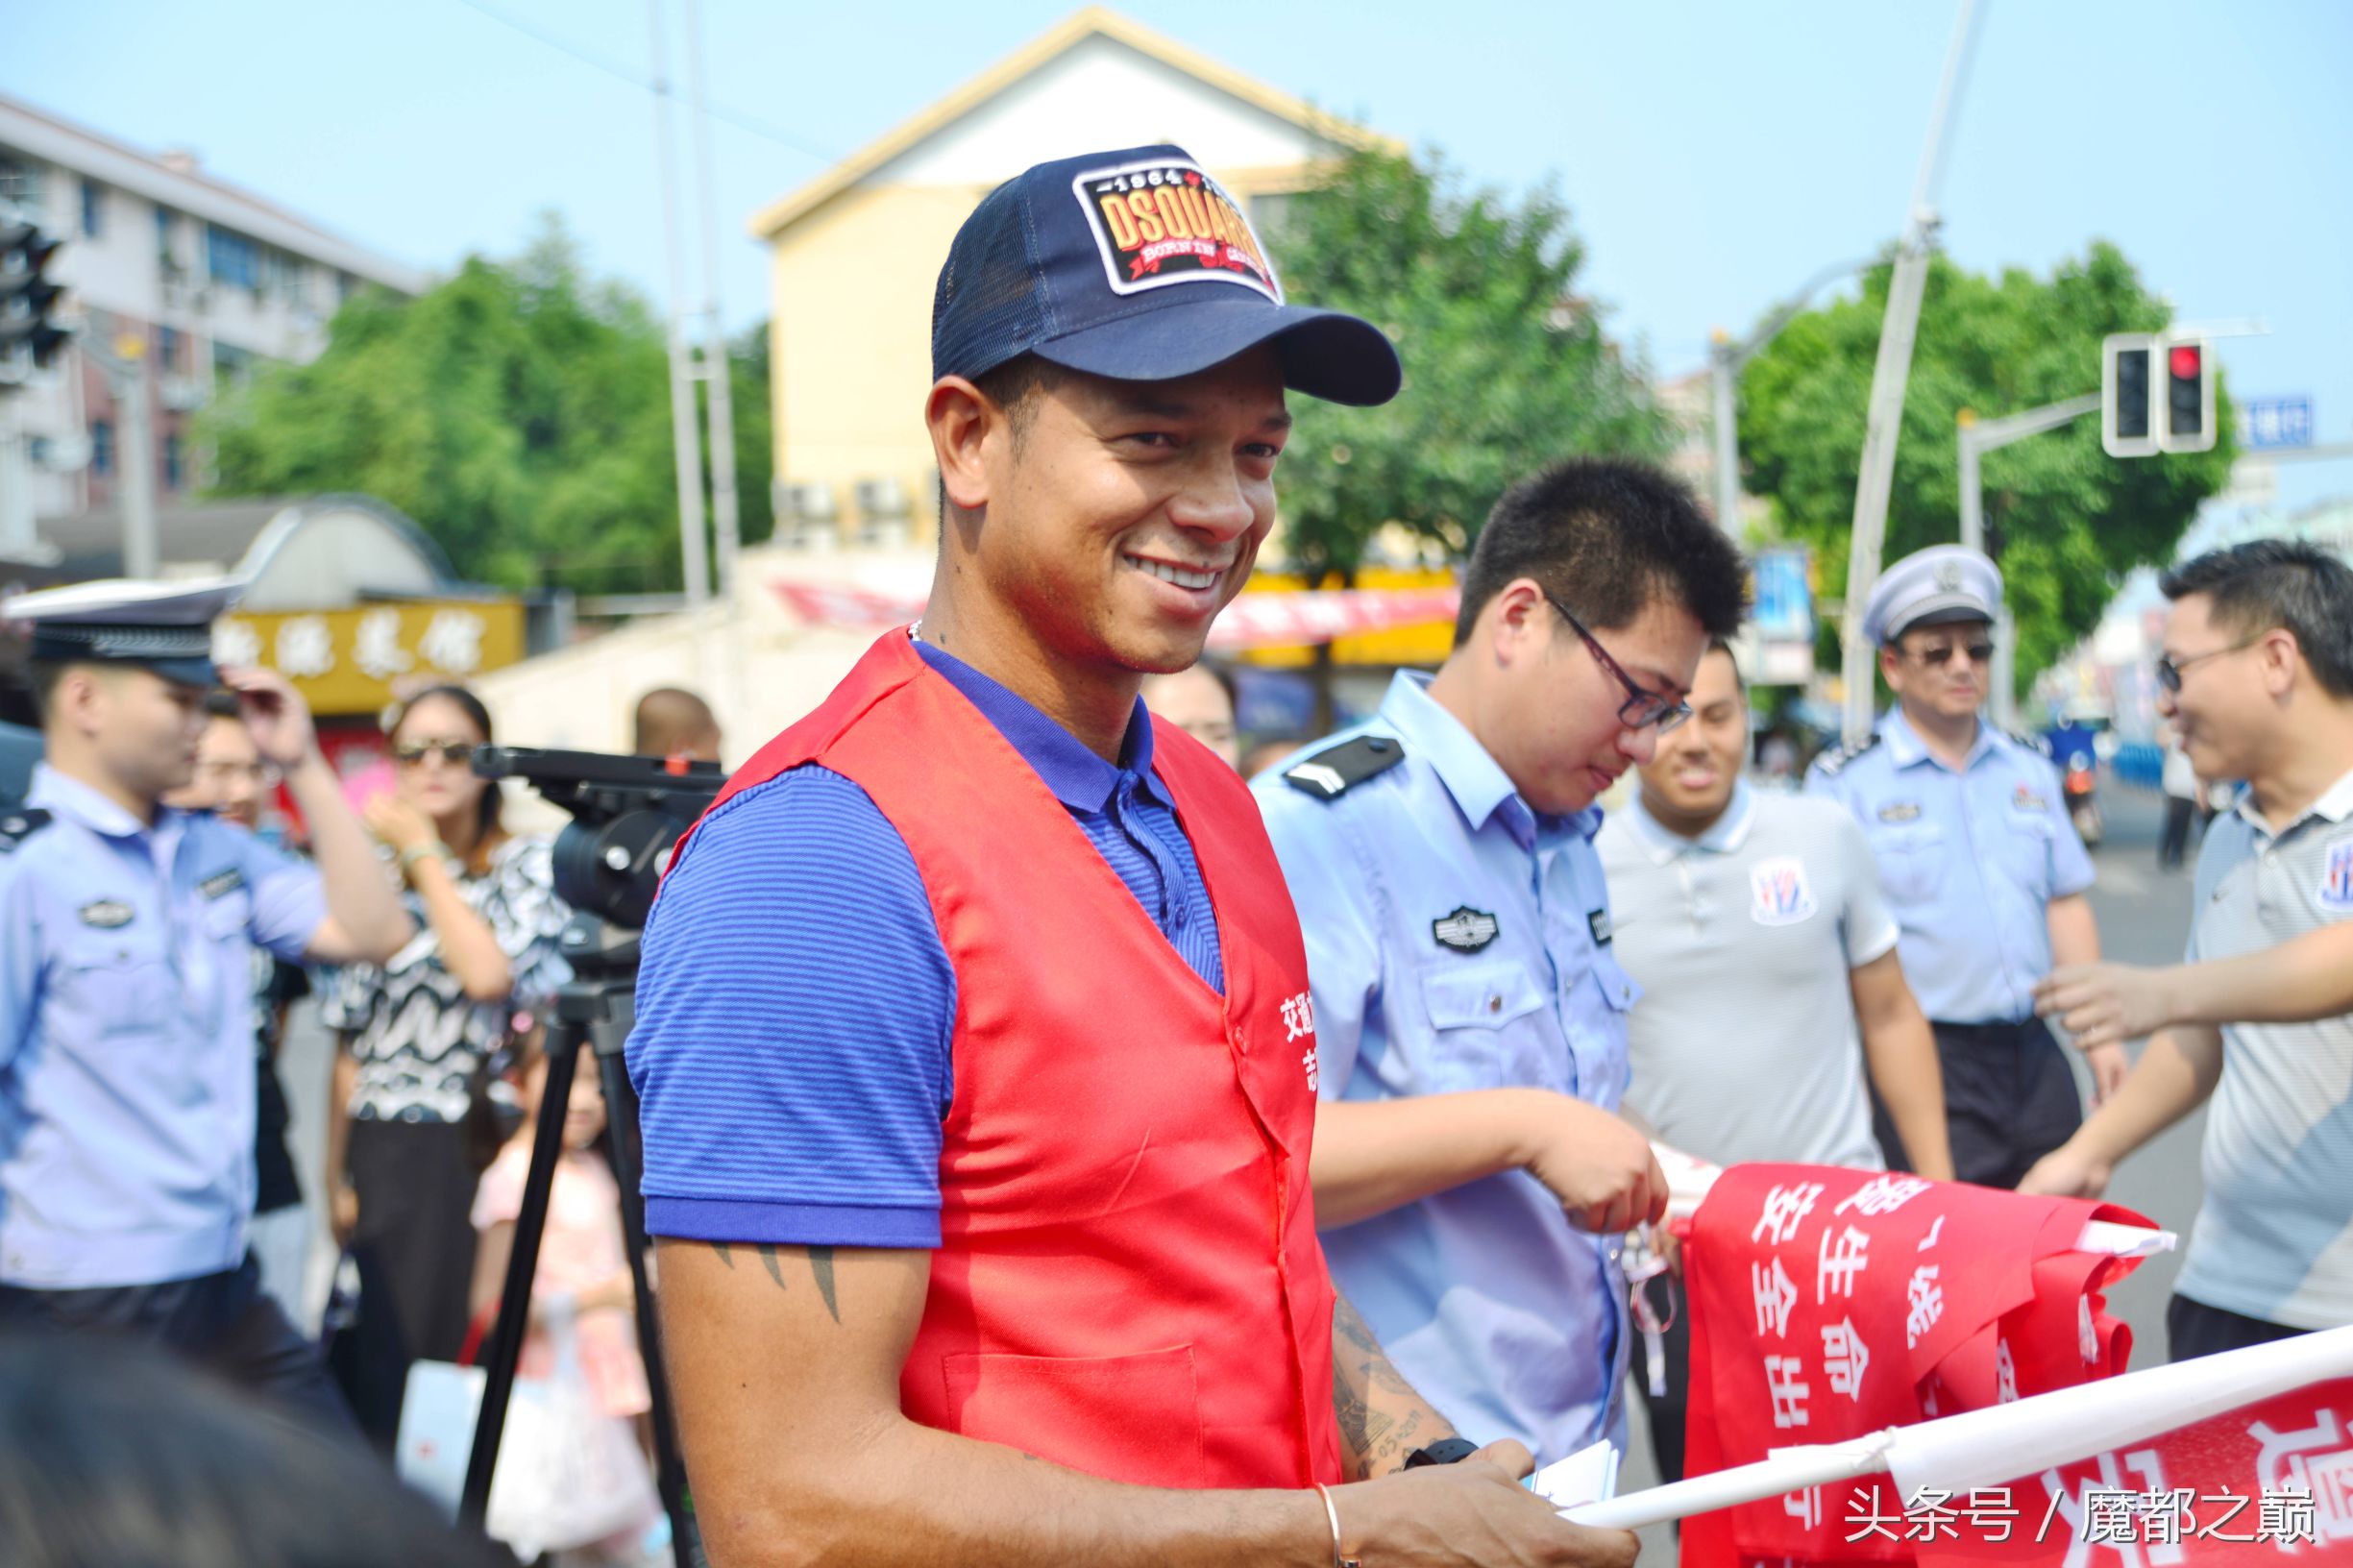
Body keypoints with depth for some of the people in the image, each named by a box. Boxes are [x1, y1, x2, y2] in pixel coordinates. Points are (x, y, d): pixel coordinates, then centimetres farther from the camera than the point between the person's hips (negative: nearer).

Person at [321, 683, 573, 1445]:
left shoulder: (528, 864, 3)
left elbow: (489, 973, -16)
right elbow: (352, 1046, 11)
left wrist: (422, 851, -8)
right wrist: (336, 1177, 6)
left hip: (486, 1149, -3)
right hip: (386, 1160, 3)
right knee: (379, 1360, 3)